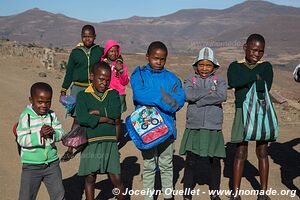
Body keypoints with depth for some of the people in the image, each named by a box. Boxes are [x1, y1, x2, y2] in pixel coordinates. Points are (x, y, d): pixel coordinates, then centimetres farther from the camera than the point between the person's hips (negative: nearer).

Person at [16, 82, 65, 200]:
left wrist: (53, 133, -22)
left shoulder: (52, 115, -1)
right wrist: (39, 134, -31)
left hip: (52, 163, 3)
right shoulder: (26, 116, -14)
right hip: (31, 166, -3)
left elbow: (61, 133, -1)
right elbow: (21, 140, -19)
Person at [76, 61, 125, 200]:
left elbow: (116, 114, -13)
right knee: (90, 178, 10)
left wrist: (97, 112, -12)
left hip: (110, 143, 1)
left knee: (116, 178, 6)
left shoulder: (113, 94, 5)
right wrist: (107, 119, -14)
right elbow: (82, 119, -18)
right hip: (90, 143, -1)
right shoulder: (83, 95, -2)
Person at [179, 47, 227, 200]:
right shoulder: (190, 79, 5)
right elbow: (189, 95, -14)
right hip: (194, 128, -1)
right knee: (191, 161, 2)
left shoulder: (219, 80, 5)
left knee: (214, 162, 10)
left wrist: (199, 99, -14)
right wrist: (209, 91, -9)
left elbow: (222, 96, -15)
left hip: (213, 128, 1)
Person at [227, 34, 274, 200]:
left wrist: (244, 82, -13)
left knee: (262, 152, 7)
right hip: (243, 112, -1)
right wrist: (255, 77, -12)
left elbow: (266, 86, -13)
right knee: (241, 152, 1)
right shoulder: (235, 66, 5)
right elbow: (233, 82, -18)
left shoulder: (266, 67, 7)